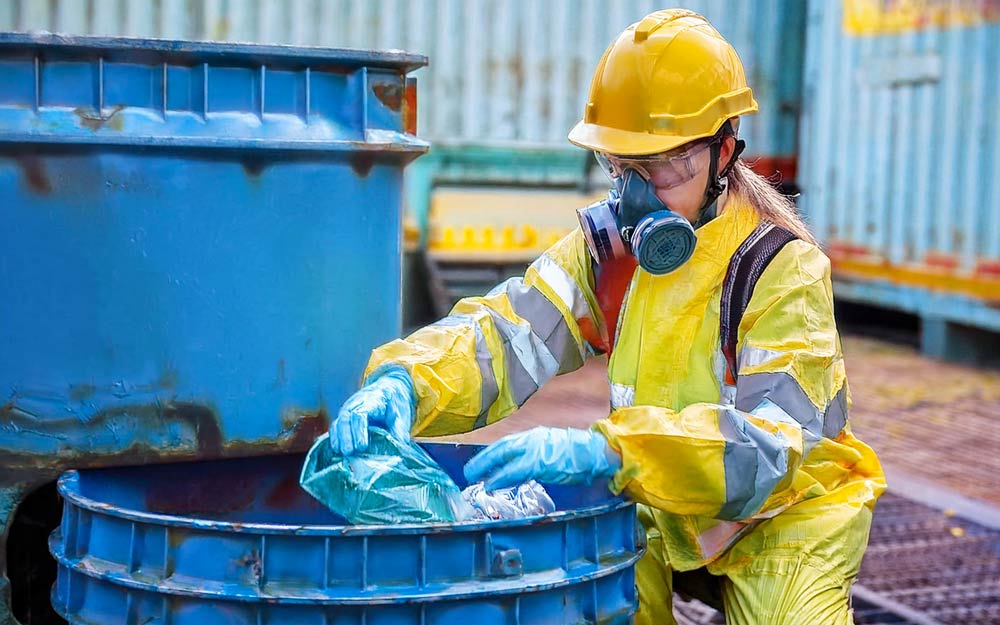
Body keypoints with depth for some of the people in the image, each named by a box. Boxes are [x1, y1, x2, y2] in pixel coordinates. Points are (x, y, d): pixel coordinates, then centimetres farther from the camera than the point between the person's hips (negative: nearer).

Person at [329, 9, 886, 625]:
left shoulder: (783, 267, -23)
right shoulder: (609, 244, -7)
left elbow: (770, 440, -34)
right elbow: (504, 335, -16)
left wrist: (603, 450, -48)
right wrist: (400, 384, -38)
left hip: (785, 508, -3)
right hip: (667, 509, 3)